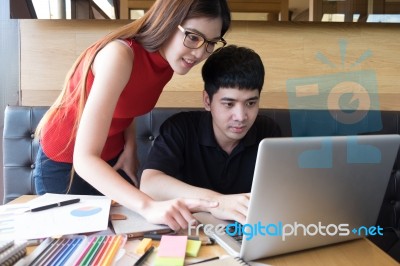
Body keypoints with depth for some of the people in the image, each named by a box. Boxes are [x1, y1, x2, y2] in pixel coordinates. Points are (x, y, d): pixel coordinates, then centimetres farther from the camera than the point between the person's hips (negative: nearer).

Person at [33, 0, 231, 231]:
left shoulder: (168, 57, -12)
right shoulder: (119, 55, -34)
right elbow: (84, 158, -40)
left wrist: (130, 147, -9)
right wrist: (148, 206, -52)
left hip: (112, 158, 6)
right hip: (64, 162, -5)